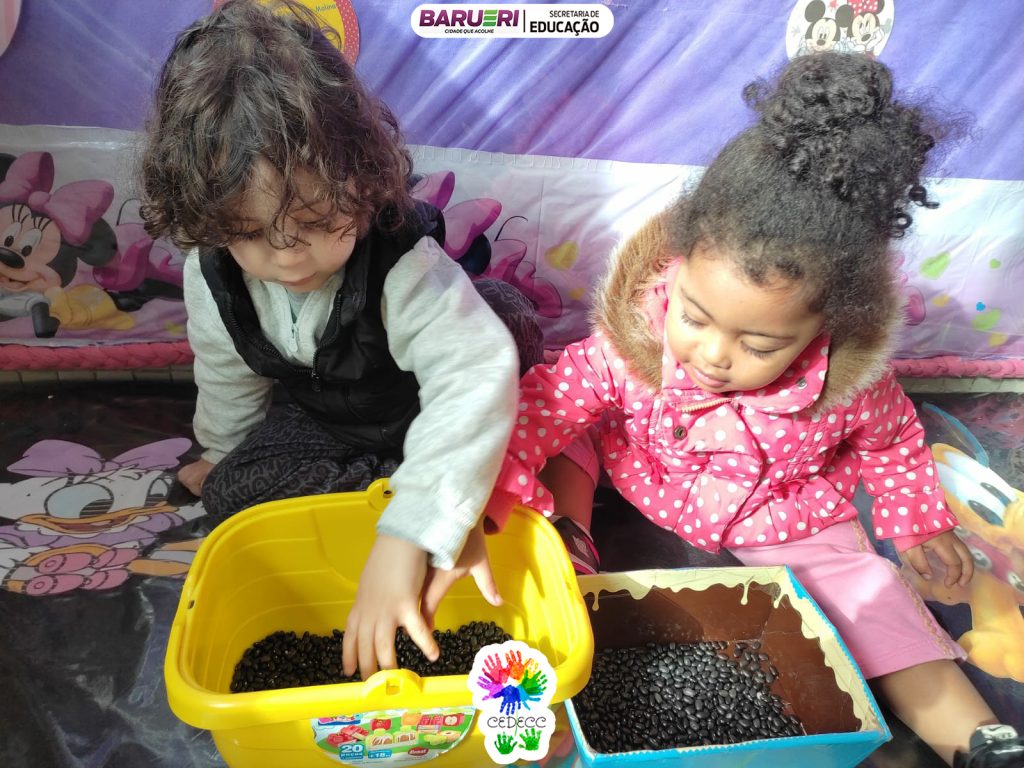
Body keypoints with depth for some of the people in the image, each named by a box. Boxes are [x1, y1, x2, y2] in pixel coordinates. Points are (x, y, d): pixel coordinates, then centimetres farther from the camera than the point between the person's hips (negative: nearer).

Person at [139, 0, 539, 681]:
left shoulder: (401, 265, -38)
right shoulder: (214, 272, -21)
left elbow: (475, 378, -53)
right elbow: (228, 374, 0)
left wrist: (405, 541, -61)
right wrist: (221, 453, 19)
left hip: (427, 422, -3)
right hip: (323, 422, 4)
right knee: (234, 491, -13)